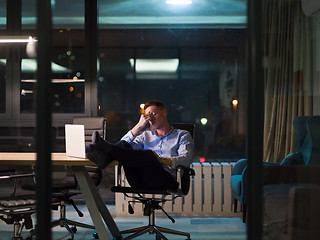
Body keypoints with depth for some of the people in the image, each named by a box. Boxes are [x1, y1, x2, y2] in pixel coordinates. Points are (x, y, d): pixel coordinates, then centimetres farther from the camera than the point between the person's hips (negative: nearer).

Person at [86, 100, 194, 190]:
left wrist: (163, 160, -17)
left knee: (149, 155, -34)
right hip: (141, 184, 4)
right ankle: (103, 158, -52)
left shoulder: (182, 135, 20)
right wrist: (139, 126, 13)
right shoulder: (145, 135, 33)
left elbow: (185, 160, 0)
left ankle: (108, 149, -52)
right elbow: (125, 145, 15)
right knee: (124, 145, -20)